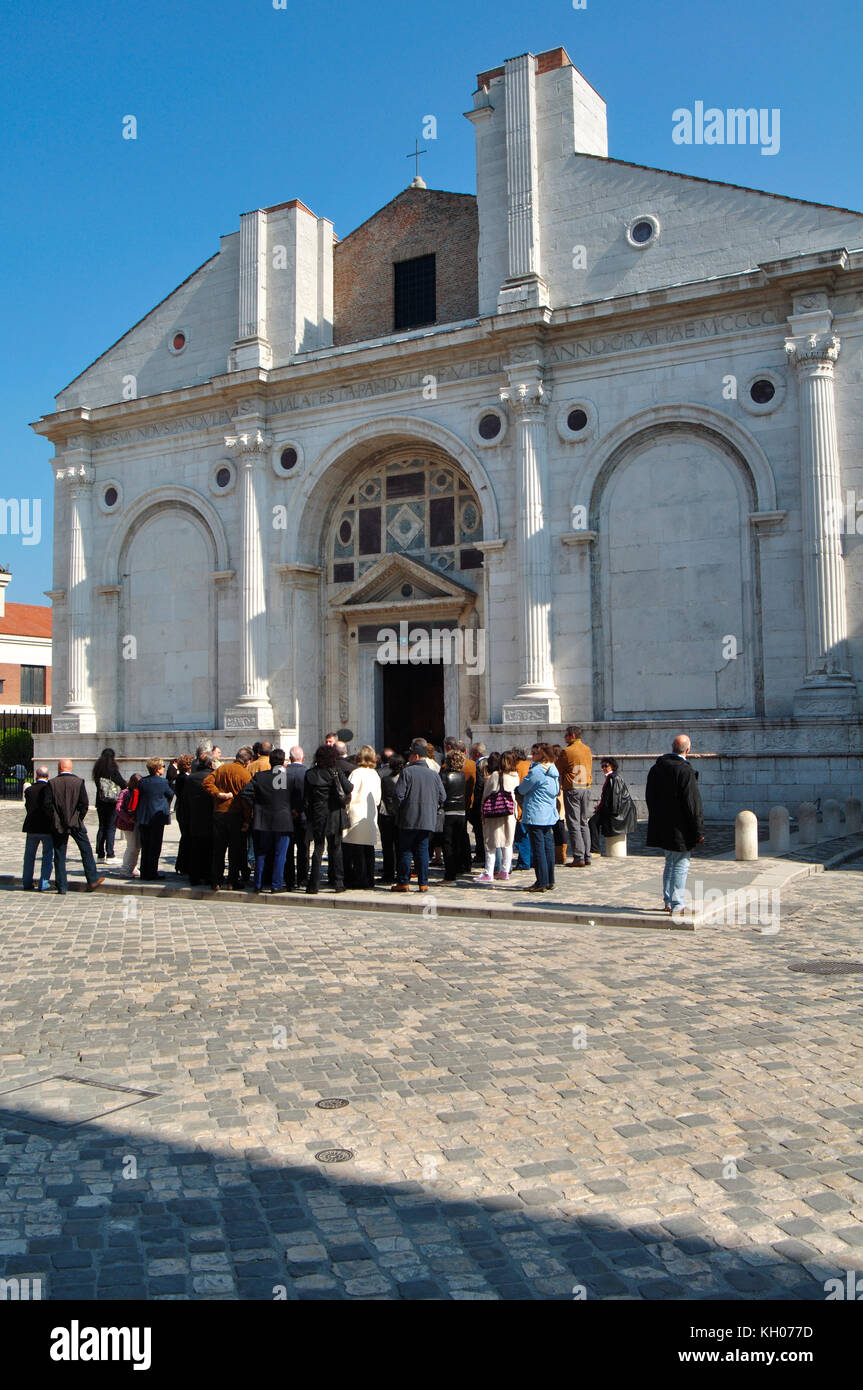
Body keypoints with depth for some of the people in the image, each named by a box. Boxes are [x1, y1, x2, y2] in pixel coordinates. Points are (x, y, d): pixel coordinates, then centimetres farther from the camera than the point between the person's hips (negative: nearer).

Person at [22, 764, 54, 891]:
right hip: (47, 828, -4)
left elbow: (28, 806, 5)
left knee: (29, 856, 19)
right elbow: (47, 804, -24)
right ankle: (43, 884, 4)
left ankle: (27, 883, 25)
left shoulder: (29, 790, 3)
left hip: (31, 828, 4)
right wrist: (53, 819, -16)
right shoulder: (49, 788, -12)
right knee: (47, 856, 6)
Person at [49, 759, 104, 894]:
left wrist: (54, 820, 7)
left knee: (59, 855, 6)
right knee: (86, 850, 12)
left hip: (58, 825, 0)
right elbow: (84, 803, -7)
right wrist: (80, 818, 7)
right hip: (75, 822, 0)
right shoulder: (79, 782, -4)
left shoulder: (52, 783, -4)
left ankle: (61, 886, 7)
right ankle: (92, 879, 14)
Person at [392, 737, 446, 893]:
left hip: (409, 820, -4)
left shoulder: (407, 772, -7)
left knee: (405, 851, 5)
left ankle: (403, 883, 7)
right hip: (428, 820, 4)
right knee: (422, 851, 9)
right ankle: (423, 883, 8)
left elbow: (399, 794, -11)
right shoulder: (434, 774, 6)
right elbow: (442, 797, 7)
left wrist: (403, 807, 7)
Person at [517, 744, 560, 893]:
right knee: (548, 846, 11)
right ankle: (550, 881, 16)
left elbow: (522, 789, -8)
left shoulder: (536, 771, -16)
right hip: (549, 815, 9)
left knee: (538, 848, -4)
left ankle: (542, 882, -2)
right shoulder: (553, 770, 11)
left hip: (535, 815, -8)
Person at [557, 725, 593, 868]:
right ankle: (587, 856, 14)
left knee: (573, 824, -3)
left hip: (572, 789, -7)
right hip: (585, 788, 7)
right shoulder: (587, 750, 10)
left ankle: (578, 858, -5)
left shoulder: (567, 751, -12)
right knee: (583, 823, 13)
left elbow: (558, 771, -4)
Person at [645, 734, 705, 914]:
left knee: (670, 862, 20)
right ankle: (676, 904, 3)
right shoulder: (685, 771, -18)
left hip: (661, 827, 8)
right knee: (681, 865, 1)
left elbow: (650, 798, 14)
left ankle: (667, 902, 26)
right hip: (680, 829, -8)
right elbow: (693, 804, -18)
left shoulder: (655, 768, 6)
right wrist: (698, 831, -12)